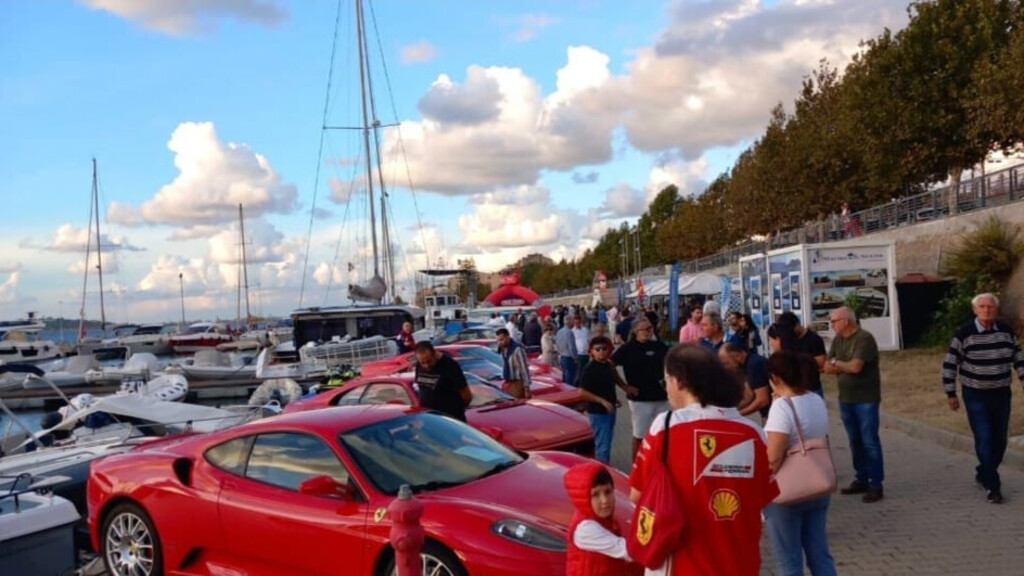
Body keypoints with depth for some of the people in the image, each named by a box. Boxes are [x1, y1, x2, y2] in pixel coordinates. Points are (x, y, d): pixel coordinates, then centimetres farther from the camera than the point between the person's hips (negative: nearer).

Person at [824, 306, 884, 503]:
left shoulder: (864, 338, -14)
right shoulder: (837, 340, 9)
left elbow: (856, 366, -22)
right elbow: (828, 368, 6)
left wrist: (837, 363, -4)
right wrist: (846, 367, -12)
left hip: (865, 399, -7)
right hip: (846, 398, 7)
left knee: (869, 442, -4)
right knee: (855, 441, 12)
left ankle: (876, 485, 1)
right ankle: (861, 480, 21)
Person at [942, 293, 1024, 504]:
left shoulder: (1006, 331, 1)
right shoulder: (964, 334, -11)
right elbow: (950, 364, -7)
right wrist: (951, 395, -5)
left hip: (1001, 394, 4)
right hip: (975, 396, -4)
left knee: (999, 440, 11)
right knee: (984, 440, -8)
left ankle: (983, 474, 32)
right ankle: (992, 486, 1)